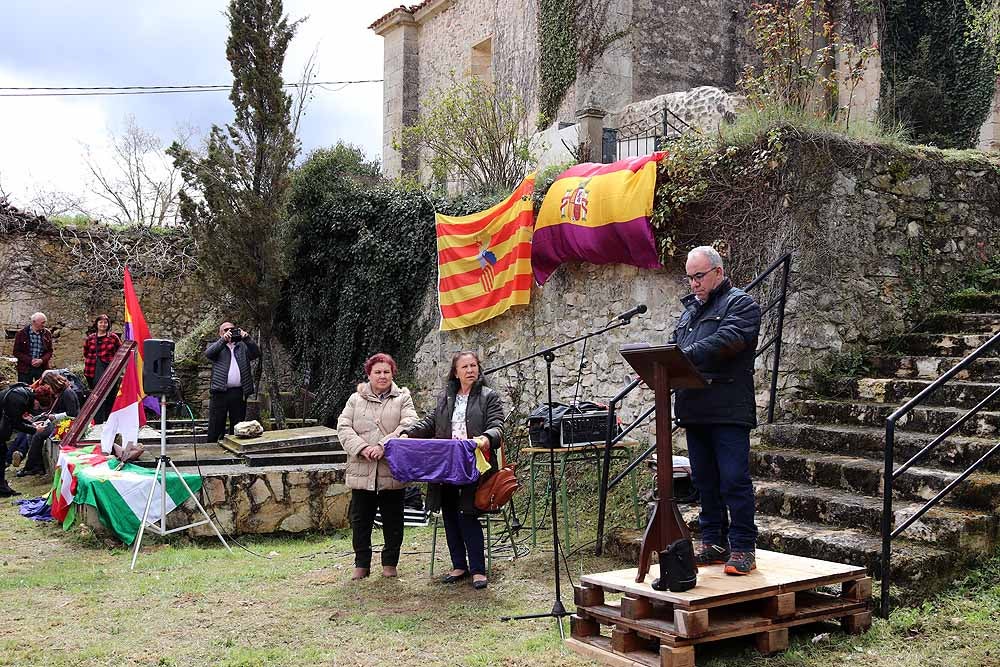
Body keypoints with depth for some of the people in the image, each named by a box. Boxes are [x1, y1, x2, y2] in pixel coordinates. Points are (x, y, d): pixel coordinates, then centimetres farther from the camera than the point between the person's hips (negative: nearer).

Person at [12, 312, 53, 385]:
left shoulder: (47, 334, 4)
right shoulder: (22, 334, -3)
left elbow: (49, 351, 8)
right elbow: (16, 352, -2)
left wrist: (42, 360, -12)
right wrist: (30, 361, -15)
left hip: (42, 368, 2)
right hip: (25, 368, -2)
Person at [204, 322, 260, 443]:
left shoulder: (242, 347, 18)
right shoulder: (216, 346, 12)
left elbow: (256, 353, 2)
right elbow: (208, 353, -9)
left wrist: (247, 339, -13)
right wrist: (223, 340, -21)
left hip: (239, 393, 2)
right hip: (220, 392, -2)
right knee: (216, 426, -2)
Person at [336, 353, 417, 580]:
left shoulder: (402, 398, 6)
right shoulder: (356, 399, 10)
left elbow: (408, 425, -9)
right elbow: (343, 427, 0)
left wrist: (385, 445, -21)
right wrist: (361, 447, -16)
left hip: (393, 471, -1)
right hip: (362, 470, 1)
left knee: (393, 520, 8)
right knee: (360, 519, 8)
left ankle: (390, 563, 21)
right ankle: (361, 564, 19)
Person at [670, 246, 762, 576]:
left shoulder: (741, 304, -1)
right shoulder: (690, 309, 23)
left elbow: (726, 340, -18)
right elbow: (675, 347, 19)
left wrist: (685, 355, -28)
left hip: (728, 411, -7)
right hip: (694, 410, 7)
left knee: (734, 480, -7)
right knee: (705, 481, 12)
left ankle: (742, 548, 0)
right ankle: (714, 543, 20)